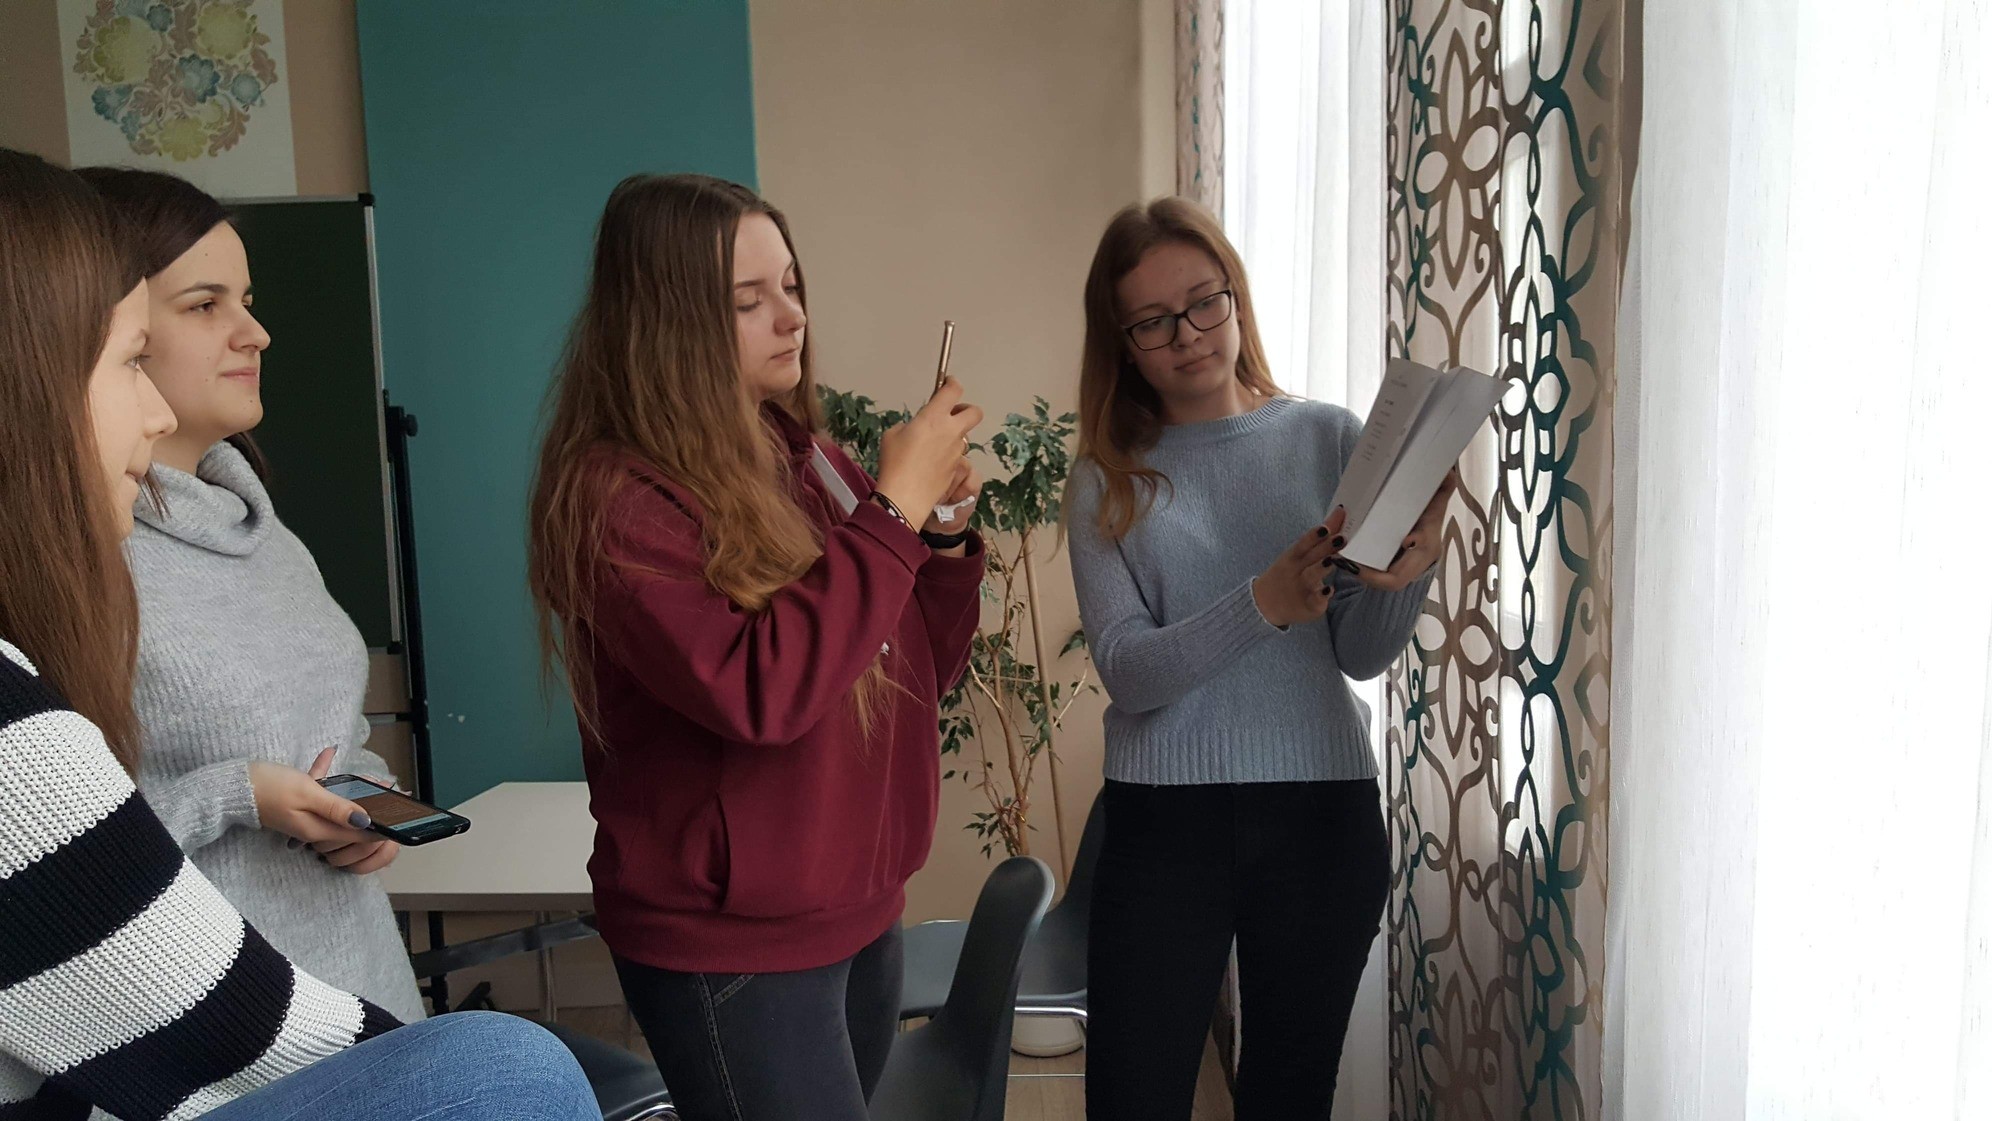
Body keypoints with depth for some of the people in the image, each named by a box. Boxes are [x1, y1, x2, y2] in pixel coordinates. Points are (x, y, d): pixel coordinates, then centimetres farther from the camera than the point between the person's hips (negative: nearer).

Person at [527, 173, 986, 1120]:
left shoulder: (805, 461, 4)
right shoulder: (612, 497, -16)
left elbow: (915, 675, 9)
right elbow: (760, 690, -28)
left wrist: (940, 528, -7)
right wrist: (894, 510, -22)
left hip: (860, 913, 7)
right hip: (727, 945, -7)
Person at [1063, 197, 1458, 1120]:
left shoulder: (1329, 438, 3)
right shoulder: (1109, 480, 2)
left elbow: (1363, 655, 0)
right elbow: (1127, 671, -10)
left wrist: (1408, 573, -21)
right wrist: (1265, 604, -26)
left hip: (1323, 810, 1)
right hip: (1163, 823, -1)